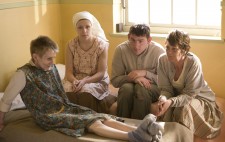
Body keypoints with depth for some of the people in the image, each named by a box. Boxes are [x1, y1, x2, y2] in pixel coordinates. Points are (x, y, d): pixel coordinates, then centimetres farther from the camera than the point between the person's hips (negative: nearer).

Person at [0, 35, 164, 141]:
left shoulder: (51, 68, 9)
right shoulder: (24, 74, -14)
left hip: (65, 107, 7)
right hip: (49, 116, -7)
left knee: (102, 117, -18)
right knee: (92, 122, -28)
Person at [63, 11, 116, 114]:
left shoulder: (101, 45, -9)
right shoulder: (71, 45, -3)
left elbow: (101, 73, -11)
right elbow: (69, 71, -5)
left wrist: (84, 81, -26)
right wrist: (74, 81, -27)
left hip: (97, 81, -2)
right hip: (76, 79, 2)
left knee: (86, 91, -34)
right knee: (67, 91, -30)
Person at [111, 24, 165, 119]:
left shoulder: (158, 51, -14)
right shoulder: (121, 50, -11)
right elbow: (114, 80, -9)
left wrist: (145, 73, -24)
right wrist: (133, 78, -26)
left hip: (153, 87, -1)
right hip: (129, 86, 1)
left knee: (141, 88, -33)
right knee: (126, 87, -32)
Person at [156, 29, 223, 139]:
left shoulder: (194, 62, -28)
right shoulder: (163, 60, -15)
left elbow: (190, 94, -26)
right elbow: (165, 88, -11)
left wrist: (171, 102, -43)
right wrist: (163, 99, -35)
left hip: (200, 98, -3)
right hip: (177, 96, 3)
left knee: (183, 109, -33)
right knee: (164, 108, -27)